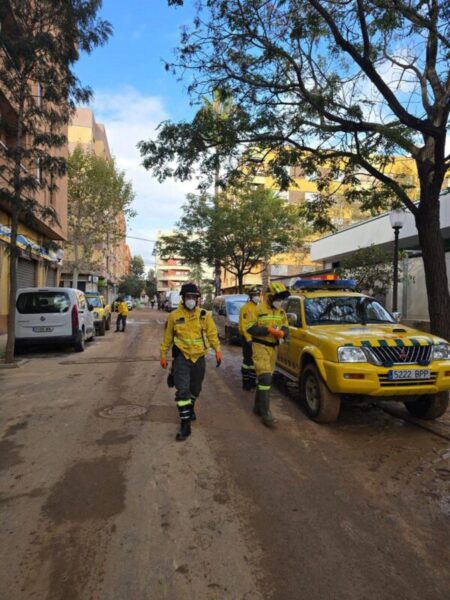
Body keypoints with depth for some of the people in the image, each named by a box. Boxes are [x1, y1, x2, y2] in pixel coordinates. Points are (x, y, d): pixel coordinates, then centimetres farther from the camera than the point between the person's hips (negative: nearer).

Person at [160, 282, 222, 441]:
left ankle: (190, 409, 47)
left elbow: (212, 333, 2)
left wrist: (217, 350, -8)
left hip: (199, 357, 3)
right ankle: (185, 424, -7)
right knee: (182, 390, -12)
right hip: (181, 357, -2)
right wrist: (163, 355, 7)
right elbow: (167, 337, 5)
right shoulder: (174, 316, -4)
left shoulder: (204, 315, 0)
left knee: (195, 389, 19)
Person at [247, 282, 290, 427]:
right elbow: (250, 328, -16)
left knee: (265, 378, 13)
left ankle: (258, 407, 27)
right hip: (261, 346, -7)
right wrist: (268, 330, -25)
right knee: (265, 378, -13)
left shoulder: (281, 312, 10)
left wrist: (283, 332, -13)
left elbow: (286, 327, 11)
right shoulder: (259, 309, -11)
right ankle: (265, 412, -8)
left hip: (273, 347, 7)